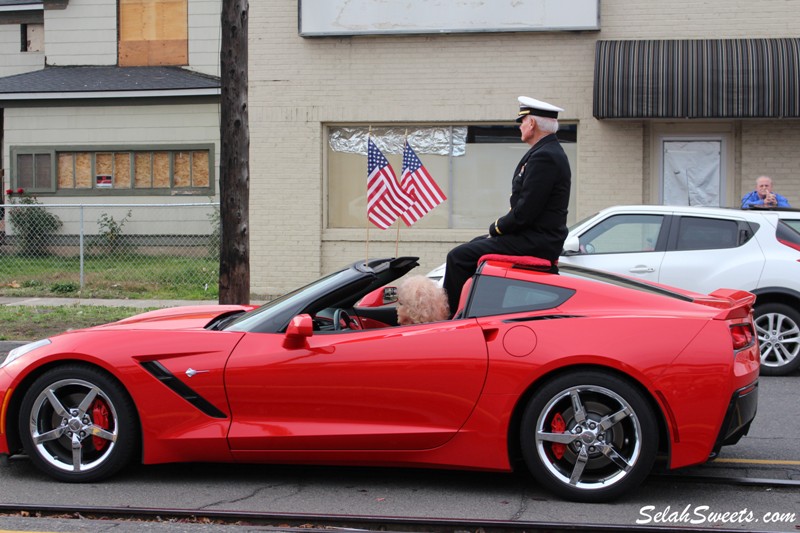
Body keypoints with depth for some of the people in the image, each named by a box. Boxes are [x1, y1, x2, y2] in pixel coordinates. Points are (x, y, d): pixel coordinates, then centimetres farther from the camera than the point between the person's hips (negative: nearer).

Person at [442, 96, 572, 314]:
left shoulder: (544, 157, -20)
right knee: (472, 246, 22)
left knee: (459, 257, -11)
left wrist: (496, 228, -8)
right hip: (538, 237, 11)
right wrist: (498, 228, 11)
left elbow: (525, 212, -23)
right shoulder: (549, 152, 15)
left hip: (534, 242, -11)